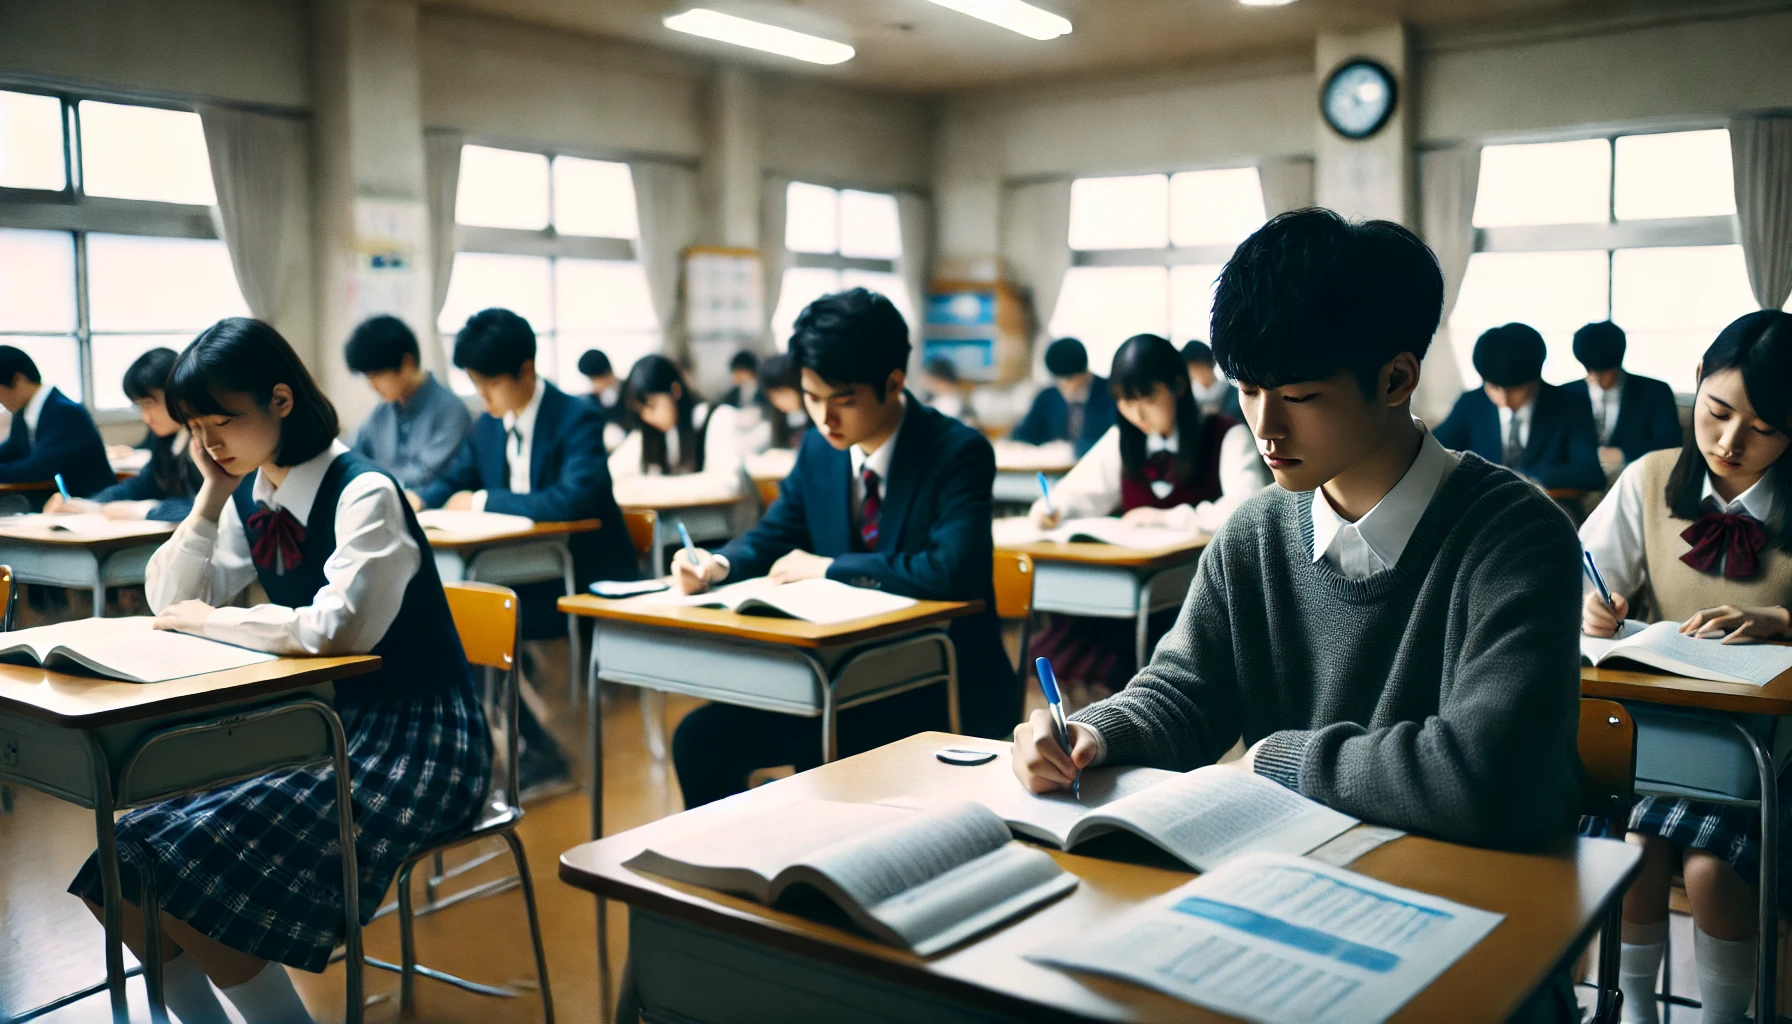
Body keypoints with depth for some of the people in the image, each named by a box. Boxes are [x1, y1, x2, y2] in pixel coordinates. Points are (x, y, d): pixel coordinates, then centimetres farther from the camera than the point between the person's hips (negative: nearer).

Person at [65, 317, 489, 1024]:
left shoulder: (364, 492, -16)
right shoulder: (249, 496, 8)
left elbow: (337, 629, -29)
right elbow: (171, 603, 11)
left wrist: (210, 620, -14)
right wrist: (213, 491, -1)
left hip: (412, 740, -8)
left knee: (202, 885, -20)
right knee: (119, 877, -3)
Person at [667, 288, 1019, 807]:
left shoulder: (959, 452, -16)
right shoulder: (819, 445, 3)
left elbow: (953, 569, -29)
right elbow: (778, 532, 13)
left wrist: (826, 567, -21)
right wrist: (719, 564, -10)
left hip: (943, 692, -6)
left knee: (818, 760, -29)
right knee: (700, 739, -4)